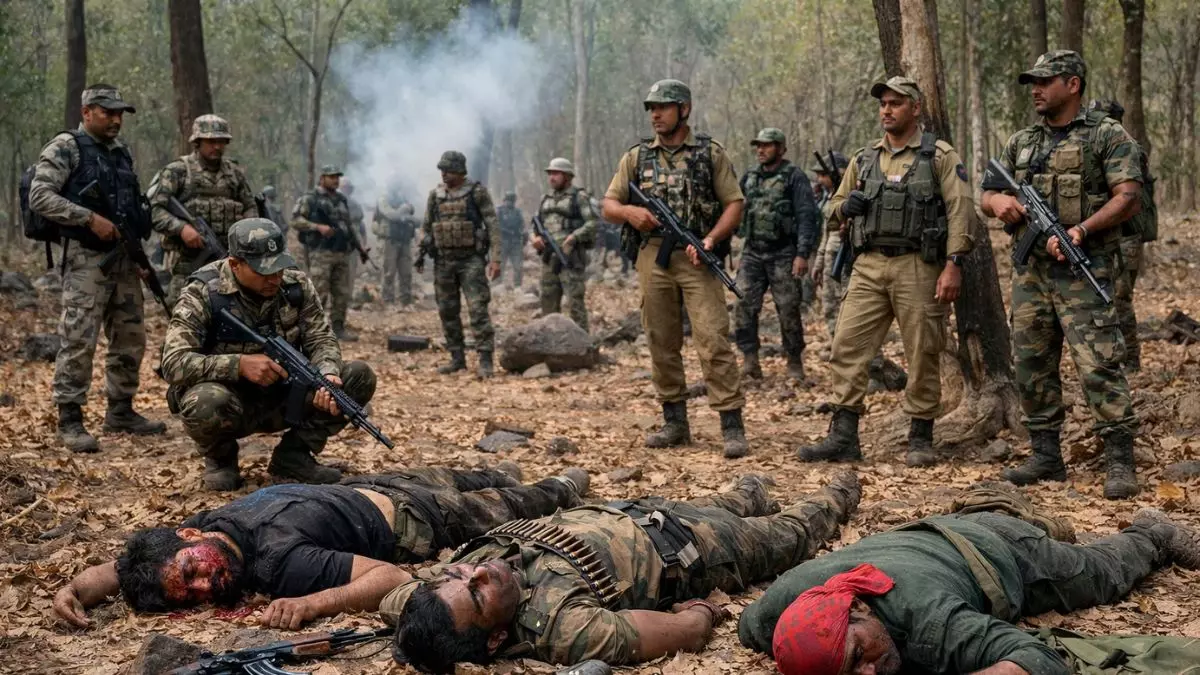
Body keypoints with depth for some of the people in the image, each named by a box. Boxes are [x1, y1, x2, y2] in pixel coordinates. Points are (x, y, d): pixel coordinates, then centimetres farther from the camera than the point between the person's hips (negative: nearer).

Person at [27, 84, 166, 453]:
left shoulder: (122, 153, 16)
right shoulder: (65, 147, -6)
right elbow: (39, 196, -15)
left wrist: (138, 240, 9)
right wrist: (90, 219, -20)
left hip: (125, 259, 8)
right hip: (86, 259, -7)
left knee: (130, 339, 11)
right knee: (79, 341, -8)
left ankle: (121, 411, 23)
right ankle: (70, 420, -3)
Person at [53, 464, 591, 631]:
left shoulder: (279, 562, -45)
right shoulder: (215, 520, -26)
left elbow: (394, 578, -44)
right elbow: (116, 567, -13)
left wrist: (314, 603, -56)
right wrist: (76, 588, -34)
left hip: (415, 524, -6)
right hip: (364, 490, 6)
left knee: (511, 510, 26)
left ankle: (563, 488, 54)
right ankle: (501, 476, 67)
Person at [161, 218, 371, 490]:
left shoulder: (297, 286, -5)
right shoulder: (202, 295, -18)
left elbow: (321, 340, -4)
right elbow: (173, 363, -26)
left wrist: (328, 375, -28)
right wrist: (239, 364, -37)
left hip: (284, 399, 4)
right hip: (230, 400, -4)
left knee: (359, 376, -12)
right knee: (206, 403, -40)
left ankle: (293, 454, 1)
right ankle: (219, 459, -3)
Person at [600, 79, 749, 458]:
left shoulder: (711, 154, 4)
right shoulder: (637, 157, 11)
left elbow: (734, 204, 2)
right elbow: (608, 206, 13)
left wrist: (711, 238, -14)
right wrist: (630, 212, -10)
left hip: (697, 259, -3)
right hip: (653, 258, 4)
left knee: (713, 339, -11)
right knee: (662, 343, 7)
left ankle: (732, 427, -10)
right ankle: (675, 423, 17)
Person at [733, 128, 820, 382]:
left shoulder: (794, 177, -4)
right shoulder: (749, 178, 13)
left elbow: (807, 217, -10)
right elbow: (737, 212, 20)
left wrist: (802, 254, -17)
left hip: (783, 255, -5)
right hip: (752, 253, 5)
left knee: (789, 310, 0)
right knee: (744, 306, -6)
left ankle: (795, 363, 11)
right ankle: (750, 360, -2)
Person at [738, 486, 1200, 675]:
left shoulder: (928, 620, -51)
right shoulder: (795, 592, -38)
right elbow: (750, 629, -15)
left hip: (1005, 554, -3)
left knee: (1108, 573, 28)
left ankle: (1154, 535, 55)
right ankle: (1011, 513, 63)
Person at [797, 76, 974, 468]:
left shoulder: (940, 156, 1)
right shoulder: (864, 160, 16)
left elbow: (960, 210, -7)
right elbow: (833, 210, 23)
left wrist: (953, 265, -16)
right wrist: (846, 207, -2)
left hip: (918, 268, -4)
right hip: (869, 268, 5)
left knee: (922, 355, 1)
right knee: (847, 348, -2)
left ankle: (921, 439, 11)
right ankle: (843, 438, 2)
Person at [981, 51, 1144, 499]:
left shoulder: (1107, 136, -1)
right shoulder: (1021, 143, 17)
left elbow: (1128, 198, -9)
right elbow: (987, 195, 20)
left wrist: (1082, 230, -22)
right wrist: (998, 201, -5)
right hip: (1030, 271, 7)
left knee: (1098, 365, -12)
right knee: (1032, 366, 8)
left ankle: (1120, 462, -8)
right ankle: (1046, 457, 17)